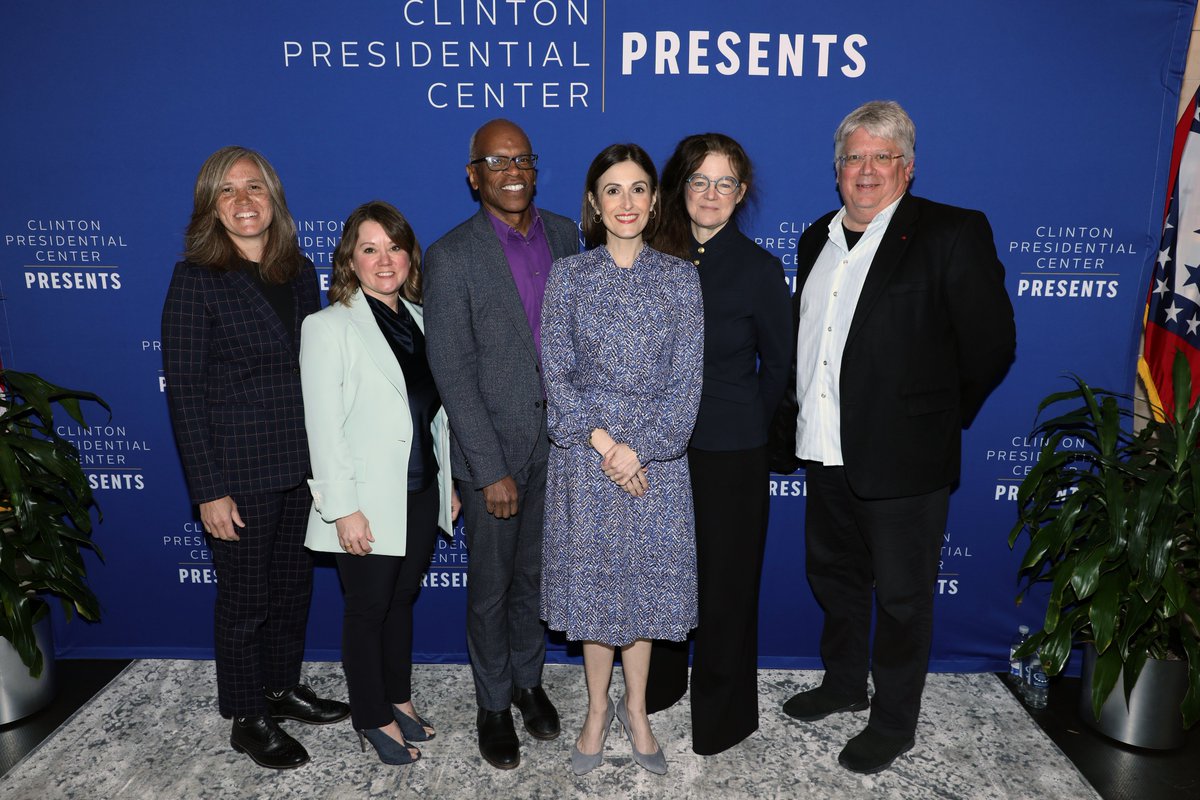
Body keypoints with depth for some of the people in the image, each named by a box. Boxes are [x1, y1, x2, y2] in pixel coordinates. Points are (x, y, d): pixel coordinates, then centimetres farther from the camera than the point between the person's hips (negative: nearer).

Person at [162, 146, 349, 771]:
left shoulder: (300, 273, 6)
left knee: (294, 588, 18)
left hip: (302, 467, 5)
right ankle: (248, 720, 29)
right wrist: (208, 491, -14)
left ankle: (283, 689, 39)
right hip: (239, 473, -5)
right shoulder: (195, 280, -9)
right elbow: (184, 392, -11)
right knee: (246, 599, 9)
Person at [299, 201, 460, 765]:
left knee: (402, 600, 19)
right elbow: (324, 425, -13)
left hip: (422, 493, 6)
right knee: (368, 609, 9)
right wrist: (343, 508, -17)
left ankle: (399, 698, 37)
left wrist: (449, 482, 10)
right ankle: (374, 718, 27)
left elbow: (436, 411, 10)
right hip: (368, 502, -5)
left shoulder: (419, 320, 8)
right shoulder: (329, 327, -10)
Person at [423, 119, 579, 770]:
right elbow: (452, 373, -14)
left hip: (555, 441, 4)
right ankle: (493, 704, 33)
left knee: (535, 575, 19)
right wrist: (491, 469, -15)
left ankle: (528, 680, 41)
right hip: (491, 451, -4)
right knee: (490, 586, 12)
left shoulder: (563, 234, 3)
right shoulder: (451, 257, -11)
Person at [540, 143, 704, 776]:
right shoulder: (568, 275, 1)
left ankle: (636, 708, 30)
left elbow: (686, 379, -3)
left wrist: (639, 450, -12)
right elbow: (555, 374, -3)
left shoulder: (680, 279, 2)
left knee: (647, 579, 9)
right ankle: (597, 708, 29)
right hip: (584, 454, 0)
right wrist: (603, 443, -12)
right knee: (591, 577, 9)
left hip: (656, 456, 1)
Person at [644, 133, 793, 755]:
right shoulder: (656, 255, 1)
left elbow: (776, 364, 2)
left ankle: (722, 713, 31)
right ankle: (660, 681, 42)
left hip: (730, 453, -3)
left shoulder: (759, 269, -8)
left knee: (724, 582, 9)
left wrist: (739, 426, 7)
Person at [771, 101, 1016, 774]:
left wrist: (935, 417, -2)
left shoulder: (954, 234, -9)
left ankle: (895, 722, 29)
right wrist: (798, 420, 12)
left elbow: (992, 345, -8)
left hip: (902, 461, -6)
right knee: (834, 576, 21)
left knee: (901, 597, 9)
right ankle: (845, 683, 44)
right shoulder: (817, 240, 11)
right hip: (827, 454, 7)